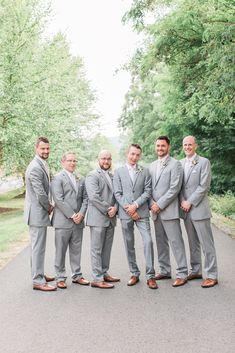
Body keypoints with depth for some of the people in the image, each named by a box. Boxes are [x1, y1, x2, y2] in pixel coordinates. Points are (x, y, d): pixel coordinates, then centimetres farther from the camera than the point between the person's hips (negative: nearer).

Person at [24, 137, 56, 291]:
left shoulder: (43, 165, 12)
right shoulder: (35, 168, -20)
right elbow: (40, 194, -22)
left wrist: (48, 205, 9)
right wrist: (49, 207, -7)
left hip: (41, 211, 10)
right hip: (37, 213, -10)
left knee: (39, 246, 19)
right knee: (38, 247, -3)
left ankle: (38, 273, 32)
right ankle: (38, 281, 5)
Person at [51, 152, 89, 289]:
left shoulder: (81, 180, 15)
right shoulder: (58, 178, -4)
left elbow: (85, 198, 11)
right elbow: (58, 200, -12)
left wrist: (81, 213, -5)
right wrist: (72, 215, -14)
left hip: (78, 221, 5)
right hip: (63, 221, -5)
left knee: (76, 250, 12)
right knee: (61, 251, 3)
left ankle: (77, 275, 21)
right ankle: (61, 278, 12)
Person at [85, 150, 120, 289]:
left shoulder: (113, 176, 18)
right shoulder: (92, 176, -6)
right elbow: (94, 197, -16)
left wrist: (115, 208, -6)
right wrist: (107, 210, -14)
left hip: (111, 218, 7)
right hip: (98, 218, -7)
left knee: (107, 248, 13)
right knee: (97, 249, -2)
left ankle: (104, 273, 23)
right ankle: (97, 279, 2)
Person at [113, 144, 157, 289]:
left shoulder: (145, 171, 8)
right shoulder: (118, 172, 7)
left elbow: (148, 191, 0)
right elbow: (118, 194, 0)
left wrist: (135, 205, -12)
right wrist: (129, 209, -9)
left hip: (142, 212, -1)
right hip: (125, 213, 1)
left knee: (148, 241, -10)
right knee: (129, 245, 7)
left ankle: (151, 276, -3)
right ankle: (134, 274, 19)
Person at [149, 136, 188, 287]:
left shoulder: (175, 164, -5)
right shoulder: (152, 165, 16)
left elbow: (175, 188, -13)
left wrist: (159, 205, -13)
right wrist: (152, 203, -1)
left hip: (169, 210, -7)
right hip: (156, 211, 7)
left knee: (176, 242, -5)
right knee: (161, 242, 12)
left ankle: (182, 274, 1)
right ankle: (165, 271, 22)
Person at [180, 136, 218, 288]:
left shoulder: (204, 162, -5)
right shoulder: (180, 163, 12)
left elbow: (204, 186, -11)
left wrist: (190, 202, -12)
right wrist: (183, 201, -3)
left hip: (199, 209, -5)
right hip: (186, 210, 5)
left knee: (207, 244, -1)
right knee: (193, 243, 13)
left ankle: (212, 275, 5)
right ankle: (196, 271, 23)